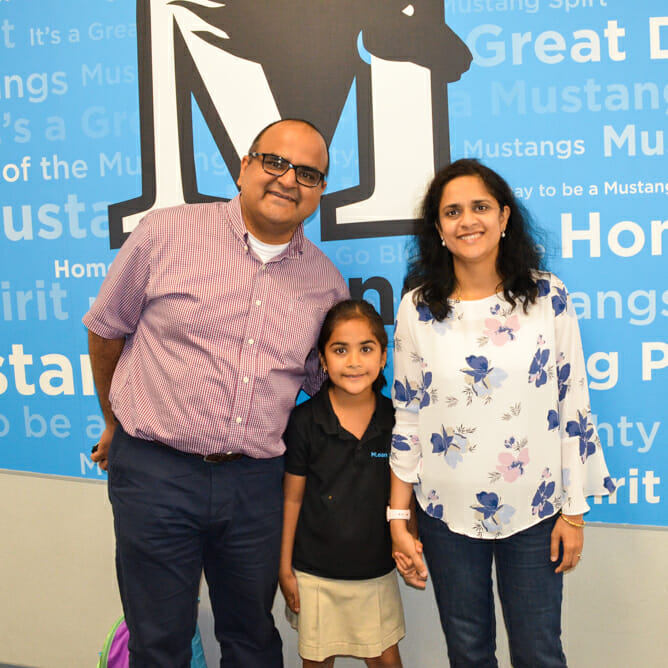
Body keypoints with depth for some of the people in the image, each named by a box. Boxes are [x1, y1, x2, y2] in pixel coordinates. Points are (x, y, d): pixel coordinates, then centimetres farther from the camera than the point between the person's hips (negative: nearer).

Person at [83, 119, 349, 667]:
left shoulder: (327, 282, 4)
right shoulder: (167, 232, -6)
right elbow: (106, 329, 5)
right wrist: (116, 423, 13)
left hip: (256, 481, 3)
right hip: (155, 472, -2)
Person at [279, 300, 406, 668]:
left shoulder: (395, 419, -6)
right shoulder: (304, 420, -10)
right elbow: (292, 497, -4)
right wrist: (285, 568, 0)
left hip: (377, 571, 1)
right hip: (315, 573, -1)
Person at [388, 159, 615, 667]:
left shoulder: (548, 297, -5)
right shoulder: (418, 308, -4)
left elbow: (573, 405, -1)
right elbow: (406, 416, -1)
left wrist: (574, 511, -2)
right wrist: (398, 520, -2)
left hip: (535, 512, 0)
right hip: (447, 514, 1)